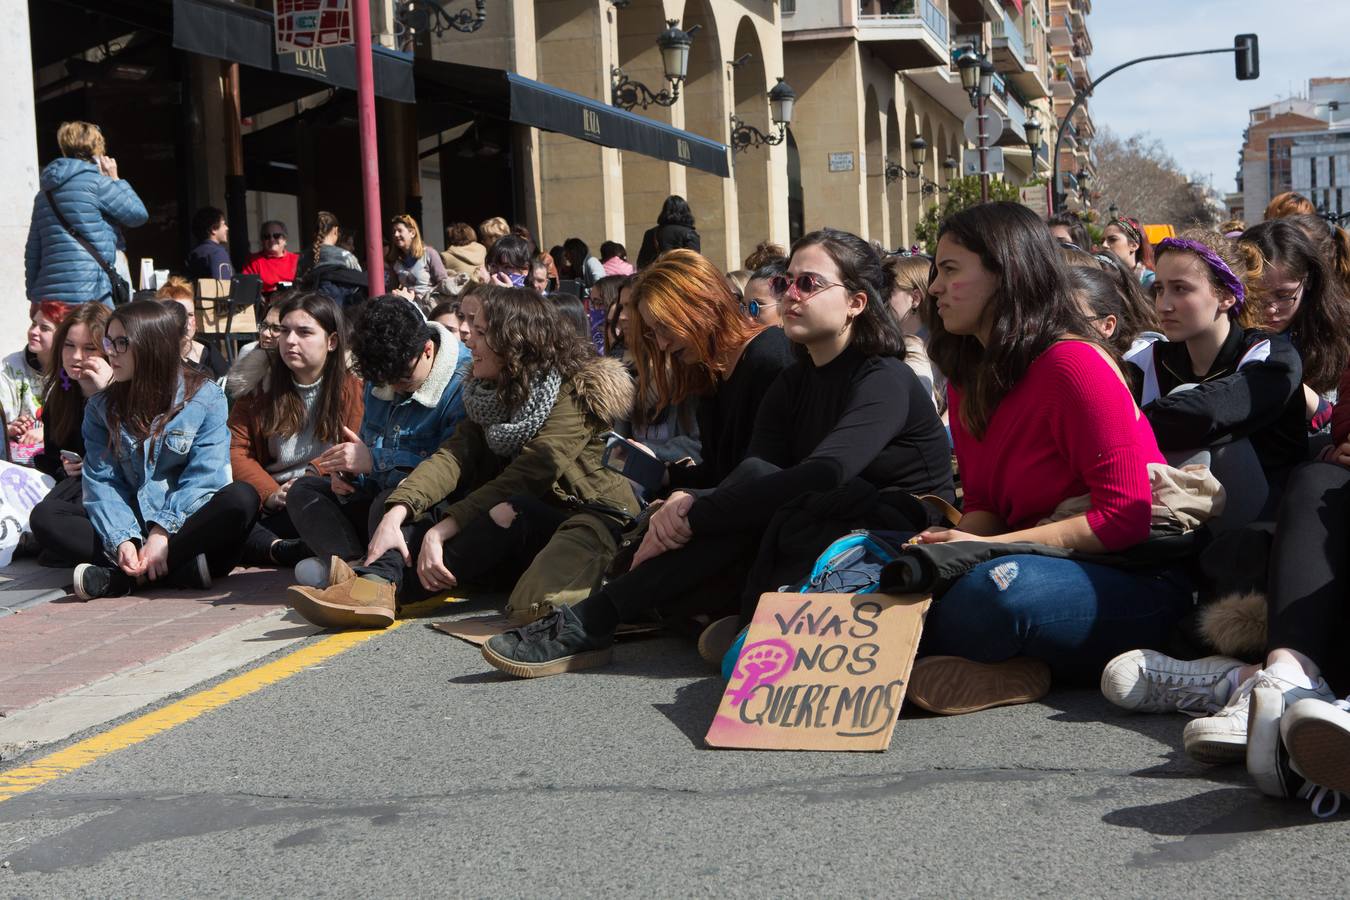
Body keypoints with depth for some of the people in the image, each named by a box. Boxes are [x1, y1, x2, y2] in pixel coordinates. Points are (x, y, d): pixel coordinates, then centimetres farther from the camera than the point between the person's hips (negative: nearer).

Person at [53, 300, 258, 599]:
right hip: (132, 525, 2)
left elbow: (204, 476, -10)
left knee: (242, 499, -33)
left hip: (188, 522, -2)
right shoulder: (101, 407, 8)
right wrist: (122, 541, -21)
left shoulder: (205, 398, -2)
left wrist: (163, 533, -24)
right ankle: (185, 568, -33)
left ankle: (120, 577, -32)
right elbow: (101, 481, -2)